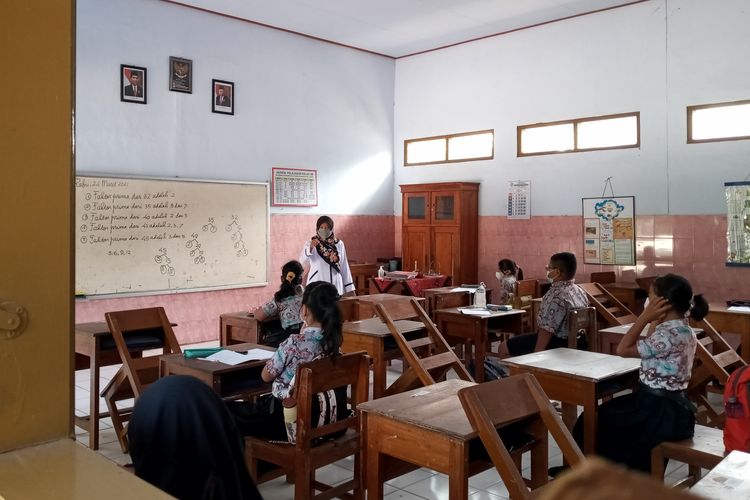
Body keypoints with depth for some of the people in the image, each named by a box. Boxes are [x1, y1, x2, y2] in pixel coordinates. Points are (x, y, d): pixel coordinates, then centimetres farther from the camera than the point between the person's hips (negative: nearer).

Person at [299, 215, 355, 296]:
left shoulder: (339, 244, 5)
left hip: (335, 285, 2)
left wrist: (349, 288, 6)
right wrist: (310, 247, -34)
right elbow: (302, 260, -17)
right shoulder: (310, 243, -1)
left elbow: (344, 266, 8)